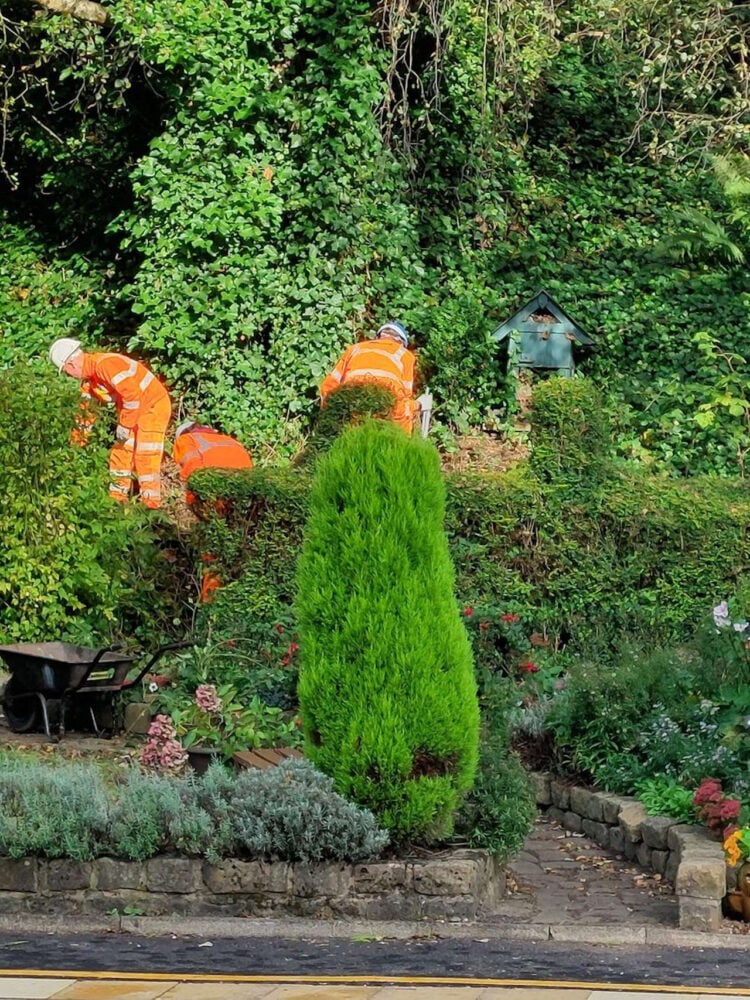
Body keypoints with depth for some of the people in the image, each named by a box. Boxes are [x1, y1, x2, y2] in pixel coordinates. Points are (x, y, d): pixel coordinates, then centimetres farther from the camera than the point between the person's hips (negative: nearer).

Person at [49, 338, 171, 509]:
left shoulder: (105, 364, -27)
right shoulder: (89, 378, 6)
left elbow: (133, 394, -32)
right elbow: (86, 409, 16)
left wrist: (125, 425, -23)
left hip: (154, 405, -10)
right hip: (131, 410, 10)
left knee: (146, 457, -12)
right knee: (120, 454, 11)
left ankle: (152, 506, -8)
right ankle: (117, 499, 20)